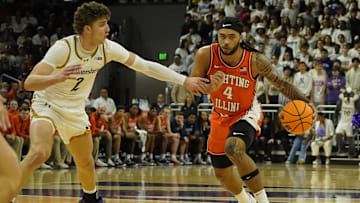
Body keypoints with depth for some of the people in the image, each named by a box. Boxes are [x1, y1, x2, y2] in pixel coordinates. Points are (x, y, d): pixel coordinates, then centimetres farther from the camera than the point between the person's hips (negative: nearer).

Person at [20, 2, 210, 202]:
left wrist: (185, 81, -11)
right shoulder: (63, 48, -29)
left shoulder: (108, 48, -13)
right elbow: (29, 83, -35)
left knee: (86, 163, 13)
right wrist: (57, 78, -56)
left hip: (75, 110, 5)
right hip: (47, 104, -5)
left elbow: (146, 66, -7)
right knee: (39, 153, -29)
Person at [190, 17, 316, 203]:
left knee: (233, 148, -37)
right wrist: (211, 87, -37)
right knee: (222, 174, 14)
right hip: (220, 116, 4)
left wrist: (304, 102, -26)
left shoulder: (255, 61, -23)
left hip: (246, 114, -4)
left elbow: (280, 83, -11)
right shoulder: (206, 55, -21)